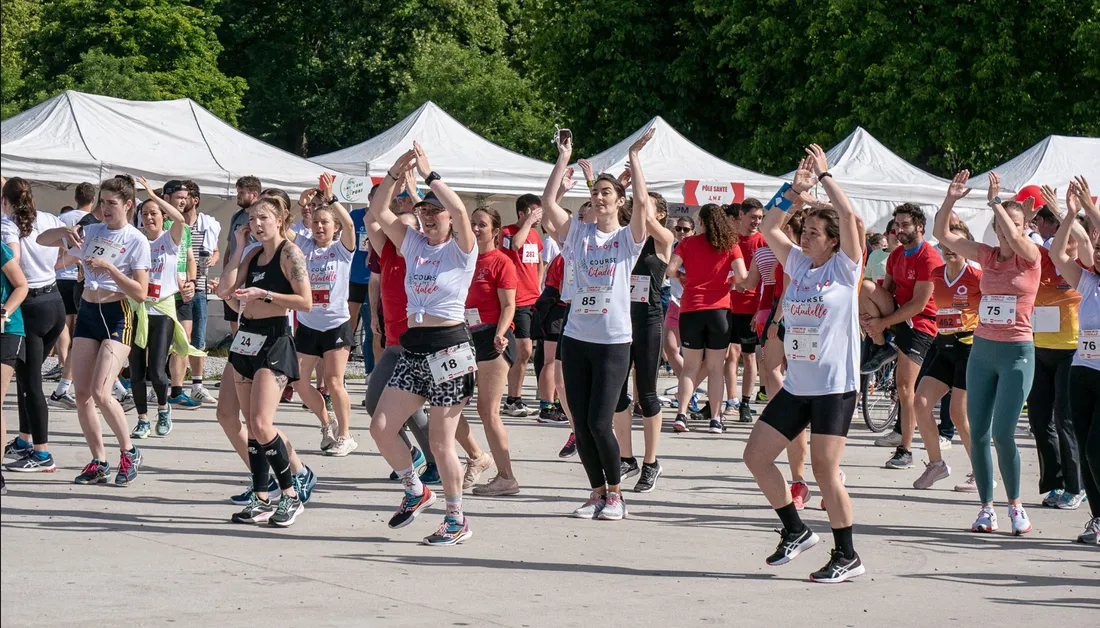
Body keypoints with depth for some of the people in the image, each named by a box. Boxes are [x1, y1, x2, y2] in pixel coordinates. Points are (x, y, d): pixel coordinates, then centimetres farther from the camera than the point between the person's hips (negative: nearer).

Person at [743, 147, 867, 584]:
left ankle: (847, 557, 2)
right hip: (796, 385, 7)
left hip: (835, 387, -7)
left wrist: (824, 175, -9)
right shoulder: (798, 264, 11)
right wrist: (796, 189, 4)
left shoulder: (845, 268, -5)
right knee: (755, 456, 4)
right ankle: (796, 531, 18)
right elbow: (770, 227, 11)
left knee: (825, 470, -9)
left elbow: (848, 215, -17)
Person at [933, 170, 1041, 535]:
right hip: (982, 350, 5)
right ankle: (986, 509, 11)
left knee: (1002, 434, -10)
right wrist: (950, 200, -9)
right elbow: (941, 235, 5)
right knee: (977, 434, 2)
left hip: (1017, 353, -5)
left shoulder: (1031, 257, -3)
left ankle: (1016, 505, 8)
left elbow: (1015, 238, -25)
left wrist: (996, 201, -17)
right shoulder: (987, 256, 8)